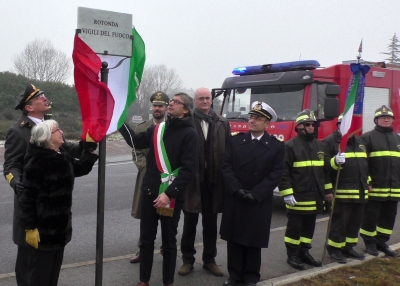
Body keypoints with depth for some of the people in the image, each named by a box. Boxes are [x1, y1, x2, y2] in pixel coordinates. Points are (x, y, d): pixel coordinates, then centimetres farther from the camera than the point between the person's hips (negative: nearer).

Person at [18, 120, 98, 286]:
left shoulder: (62, 157, 7)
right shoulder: (37, 161, -19)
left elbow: (81, 168, 23)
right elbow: (28, 197, -20)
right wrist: (30, 227, -21)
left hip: (60, 226, 8)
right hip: (43, 228, -8)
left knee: (54, 271, 19)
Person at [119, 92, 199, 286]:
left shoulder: (190, 134, -8)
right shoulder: (158, 129, 8)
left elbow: (189, 169, -14)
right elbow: (137, 141, 16)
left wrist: (169, 193, -20)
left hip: (171, 196, -4)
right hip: (149, 192, 5)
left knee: (168, 241, 10)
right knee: (146, 238, 12)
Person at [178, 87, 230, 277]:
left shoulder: (223, 124, 6)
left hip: (214, 180, 3)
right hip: (192, 179, -3)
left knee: (211, 223, 14)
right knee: (190, 222, 10)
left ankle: (209, 260, 28)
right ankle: (187, 260, 25)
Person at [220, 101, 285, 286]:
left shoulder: (277, 146, -1)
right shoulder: (235, 140, 5)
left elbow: (276, 174, -8)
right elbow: (226, 167, -1)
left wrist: (255, 194, -15)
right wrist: (236, 189, -14)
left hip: (259, 202, -2)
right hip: (234, 200, 2)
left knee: (254, 241, 7)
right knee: (234, 239, 8)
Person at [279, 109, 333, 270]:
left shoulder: (319, 145, 12)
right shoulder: (290, 146, -9)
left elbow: (325, 169, 18)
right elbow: (283, 172, -14)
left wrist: (327, 190, 15)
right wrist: (287, 194, -18)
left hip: (315, 197, 7)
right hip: (297, 197, -6)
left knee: (309, 226, 14)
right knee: (294, 226, 3)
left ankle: (304, 252, 26)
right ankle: (292, 255, 14)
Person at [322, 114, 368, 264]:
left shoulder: (359, 141, 18)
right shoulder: (330, 142, -8)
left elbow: (366, 163, 26)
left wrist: (367, 183, 23)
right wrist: (335, 162, -34)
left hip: (360, 191, 8)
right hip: (341, 191, -8)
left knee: (355, 221, 13)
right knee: (339, 221, -1)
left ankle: (348, 247, 26)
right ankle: (334, 249, 12)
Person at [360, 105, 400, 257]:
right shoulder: (368, 137, -3)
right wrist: (366, 182, -15)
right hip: (375, 187, -6)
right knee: (371, 216, 3)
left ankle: (381, 242, 26)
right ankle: (370, 242, 17)